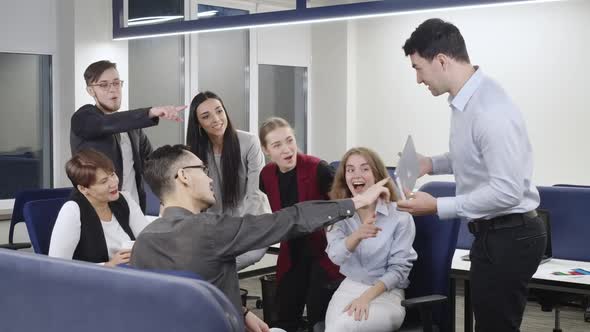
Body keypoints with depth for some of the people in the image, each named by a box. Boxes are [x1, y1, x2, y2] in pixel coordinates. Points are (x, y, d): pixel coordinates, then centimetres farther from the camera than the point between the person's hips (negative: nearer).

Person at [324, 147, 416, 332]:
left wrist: (367, 296, -18)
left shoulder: (400, 215, -8)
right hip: (349, 287, 3)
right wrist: (357, 235, -35)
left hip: (386, 292, -3)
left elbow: (399, 268, -6)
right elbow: (336, 256, -15)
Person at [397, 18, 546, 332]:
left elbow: (507, 191, -27)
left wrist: (438, 207, -22)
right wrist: (432, 164, 7)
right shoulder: (465, 100, 4)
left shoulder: (491, 110, -26)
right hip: (493, 232, 10)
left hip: (508, 236, -10)